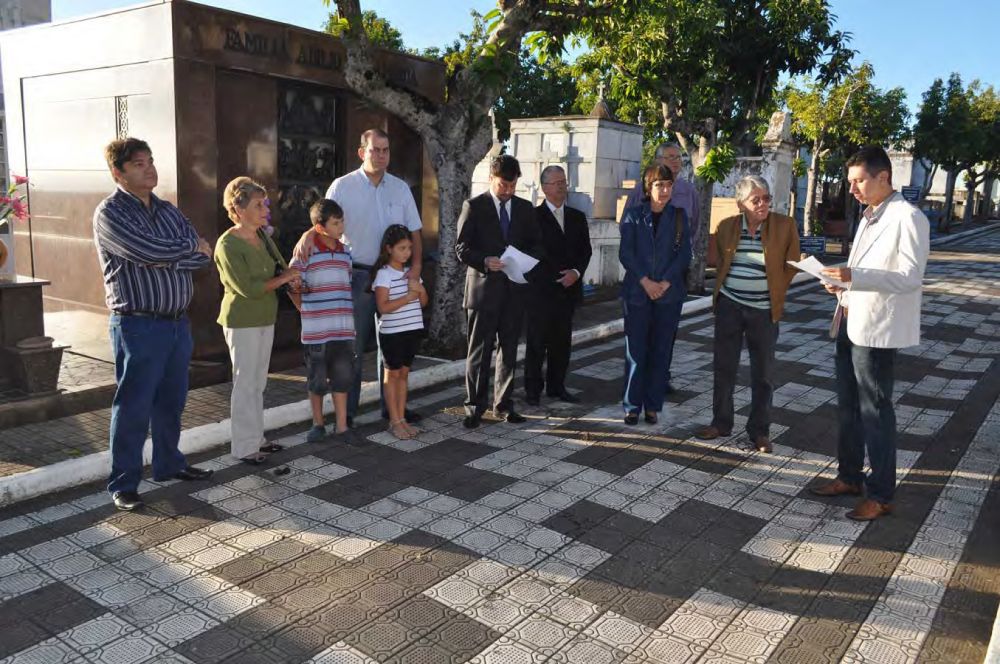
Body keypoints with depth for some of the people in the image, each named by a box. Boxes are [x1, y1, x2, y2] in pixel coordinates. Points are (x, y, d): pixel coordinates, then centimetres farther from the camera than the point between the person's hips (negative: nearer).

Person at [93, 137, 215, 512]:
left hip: (178, 322, 7)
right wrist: (191, 246, -7)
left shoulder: (168, 211, 13)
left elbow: (203, 257, 2)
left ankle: (168, 463, 32)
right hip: (138, 325, -6)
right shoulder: (110, 213, -7)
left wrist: (166, 258, -14)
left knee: (172, 400, 16)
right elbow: (148, 250, -23)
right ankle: (123, 484, 10)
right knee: (133, 407, -1)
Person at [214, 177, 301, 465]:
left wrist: (290, 273, -5)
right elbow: (248, 288, -22)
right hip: (242, 322, -7)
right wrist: (282, 279, -14)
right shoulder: (227, 245, -16)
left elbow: (281, 269, 16)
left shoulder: (263, 237, 7)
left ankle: (256, 437, 24)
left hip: (265, 319, 7)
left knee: (258, 383, 14)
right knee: (245, 383, -1)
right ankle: (245, 447, 8)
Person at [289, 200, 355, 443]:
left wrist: (345, 313, 14)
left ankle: (341, 426, 17)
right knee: (317, 379, 8)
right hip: (316, 330, -4)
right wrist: (308, 312, -3)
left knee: (342, 377, 7)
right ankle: (318, 424, 23)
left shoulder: (345, 252, 9)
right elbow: (293, 287, -5)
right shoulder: (306, 251, -8)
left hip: (343, 329, 4)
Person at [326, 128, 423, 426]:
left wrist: (416, 264, -4)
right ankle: (347, 410, 12)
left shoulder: (400, 188, 8)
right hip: (357, 275, -3)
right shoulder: (342, 186, -3)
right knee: (353, 344, 1)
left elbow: (414, 230, 10)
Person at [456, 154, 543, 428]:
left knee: (509, 349, 11)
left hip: (514, 289, 4)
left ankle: (504, 404, 22)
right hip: (483, 288, -4)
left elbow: (536, 244, 14)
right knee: (479, 351, 1)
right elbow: (462, 247, -5)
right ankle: (474, 407, 10)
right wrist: (485, 261, -21)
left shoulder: (525, 208, 11)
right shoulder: (474, 206, -1)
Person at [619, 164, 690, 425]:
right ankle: (632, 406, 11)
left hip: (669, 294, 1)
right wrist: (645, 281, -15)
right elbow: (625, 252, -4)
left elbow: (684, 254, 0)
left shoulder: (678, 216, 6)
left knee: (661, 351, 5)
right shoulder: (633, 215, 3)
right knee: (635, 351, 1)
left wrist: (665, 282, -13)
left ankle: (653, 406, 15)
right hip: (636, 293, -1)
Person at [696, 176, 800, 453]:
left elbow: (791, 265, 1)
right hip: (729, 305, 2)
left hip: (764, 310, -2)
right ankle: (721, 422, 21)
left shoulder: (785, 226, -5)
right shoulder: (727, 226, 2)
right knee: (723, 367, 8)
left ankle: (760, 430, 16)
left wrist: (774, 292, 0)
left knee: (763, 373, 5)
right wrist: (722, 287, 11)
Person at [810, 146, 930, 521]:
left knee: (875, 412, 1)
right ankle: (849, 477, 32)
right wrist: (843, 284, 3)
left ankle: (881, 495, 14)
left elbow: (910, 276, -19)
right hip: (850, 324, 9)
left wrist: (854, 276, -29)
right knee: (848, 407, 17)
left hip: (876, 330, -9)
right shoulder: (869, 217, 15)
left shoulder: (907, 218, -13)